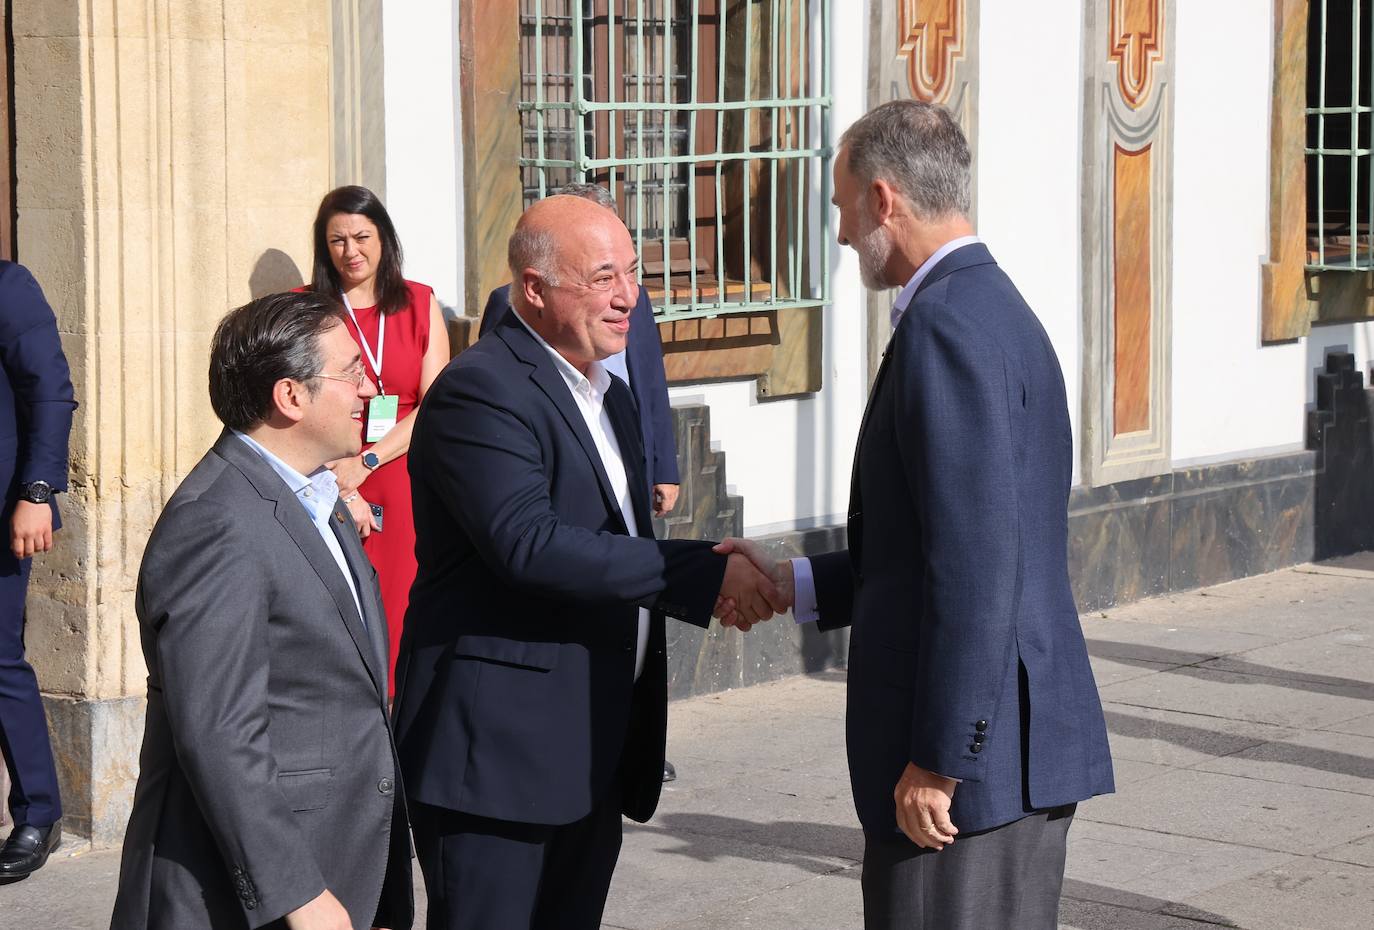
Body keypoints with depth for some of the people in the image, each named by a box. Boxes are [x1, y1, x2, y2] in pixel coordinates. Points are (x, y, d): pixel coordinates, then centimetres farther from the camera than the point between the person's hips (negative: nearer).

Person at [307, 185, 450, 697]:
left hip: (405, 489, 2)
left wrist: (366, 463, -10)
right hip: (331, 489, -1)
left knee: (400, 611, 0)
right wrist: (341, 493, -12)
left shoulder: (420, 304, 8)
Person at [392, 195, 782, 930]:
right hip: (498, 752, -9)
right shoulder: (481, 390, -14)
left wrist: (708, 586, 7)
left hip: (596, 752, 9)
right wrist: (700, 572, -25)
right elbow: (527, 543, -26)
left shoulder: (609, 396, 18)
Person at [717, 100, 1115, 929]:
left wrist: (939, 759, -20)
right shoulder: (997, 310, 15)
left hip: (971, 761, -10)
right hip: (1027, 745, 10)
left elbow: (977, 562, -23)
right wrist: (795, 584, 17)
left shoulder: (947, 325, -17)